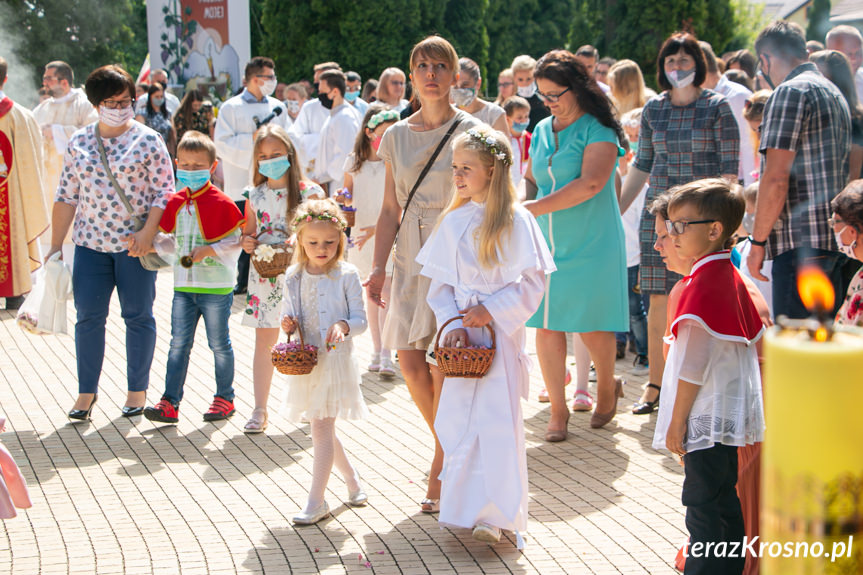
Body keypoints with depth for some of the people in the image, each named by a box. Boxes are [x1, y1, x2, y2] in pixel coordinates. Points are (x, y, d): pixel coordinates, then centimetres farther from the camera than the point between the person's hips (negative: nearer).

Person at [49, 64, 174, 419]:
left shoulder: (147, 140, -2)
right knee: (88, 316, 1)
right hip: (91, 243, 3)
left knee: (138, 315, 5)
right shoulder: (79, 142, 7)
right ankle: (86, 392, 11)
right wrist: (56, 245, 7)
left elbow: (165, 191, -5)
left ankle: (137, 390, 17)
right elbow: (67, 196, 10)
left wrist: (148, 233, -17)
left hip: (134, 243, -2)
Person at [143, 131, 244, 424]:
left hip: (216, 285, -5)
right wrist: (152, 243, -4)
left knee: (219, 343, 7)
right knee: (179, 342, 4)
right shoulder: (176, 203, 8)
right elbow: (171, 240, 15)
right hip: (183, 285, 5)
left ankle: (225, 398, 21)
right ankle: (170, 402, 6)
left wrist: (209, 250, -19)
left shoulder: (221, 203, -9)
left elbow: (236, 241, -9)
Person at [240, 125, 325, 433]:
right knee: (264, 340, 5)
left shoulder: (309, 192, -3)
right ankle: (260, 410, 10)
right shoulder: (254, 195, 8)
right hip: (263, 275, 3)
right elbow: (248, 232, 18)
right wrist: (247, 242, -4)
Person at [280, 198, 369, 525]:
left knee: (321, 428, -8)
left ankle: (316, 502, 0)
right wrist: (287, 325, -12)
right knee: (323, 429, 15)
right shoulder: (293, 278, 4)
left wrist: (344, 326, -28)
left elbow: (360, 320, -7)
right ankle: (353, 480, 36)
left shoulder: (347, 275, -8)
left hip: (335, 360, -5)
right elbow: (289, 316, 10)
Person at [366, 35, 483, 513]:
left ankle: (442, 465, 8)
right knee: (409, 359, 2)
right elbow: (390, 209, 12)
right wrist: (378, 267, 3)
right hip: (411, 258, 5)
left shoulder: (470, 131, -3)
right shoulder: (396, 136, 10)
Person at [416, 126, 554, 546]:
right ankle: (462, 503, 21)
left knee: (498, 420, -4)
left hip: (501, 331, -4)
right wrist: (451, 322, -6)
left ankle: (495, 514, 6)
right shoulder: (453, 221, 6)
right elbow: (440, 282, 8)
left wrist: (491, 311, -15)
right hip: (463, 333, 5)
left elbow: (533, 281, -8)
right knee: (456, 417, 6)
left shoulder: (516, 220, -8)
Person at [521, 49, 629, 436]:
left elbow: (591, 183, -20)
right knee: (547, 327, 1)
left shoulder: (598, 130, -7)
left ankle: (607, 386, 30)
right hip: (545, 243, 5)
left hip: (591, 244, -5)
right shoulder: (541, 131, 13)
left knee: (592, 328, 2)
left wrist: (537, 207, -20)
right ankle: (558, 410, 10)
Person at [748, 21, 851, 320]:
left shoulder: (790, 92, -10)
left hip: (801, 240, -10)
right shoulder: (834, 92, 20)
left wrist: (757, 241, -10)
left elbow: (776, 179, -17)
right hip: (836, 238, 10)